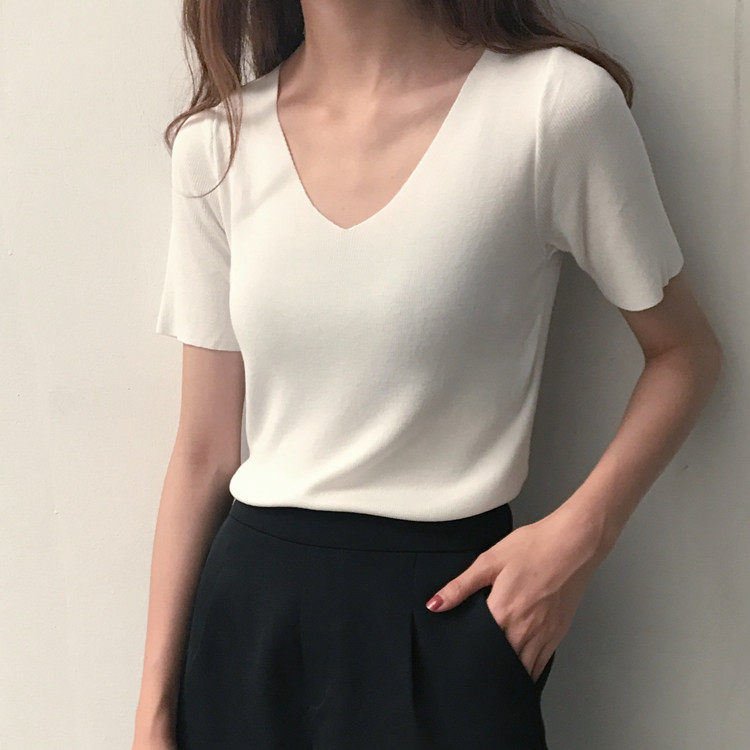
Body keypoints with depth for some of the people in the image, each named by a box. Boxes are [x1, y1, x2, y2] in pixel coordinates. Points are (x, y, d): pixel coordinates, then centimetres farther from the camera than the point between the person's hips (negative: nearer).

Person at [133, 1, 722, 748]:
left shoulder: (558, 101, -12)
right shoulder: (214, 144, -1)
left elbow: (683, 352, 1)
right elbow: (204, 449, 2)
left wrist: (578, 535, -13)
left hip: (447, 605, -3)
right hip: (250, 609, 4)